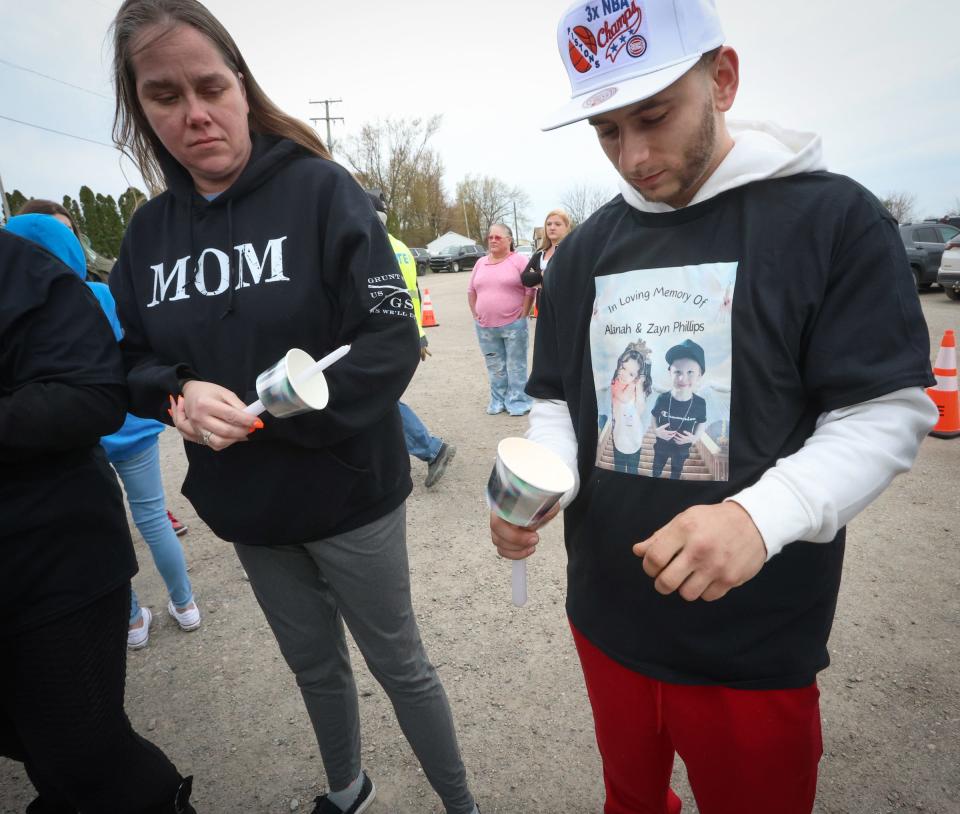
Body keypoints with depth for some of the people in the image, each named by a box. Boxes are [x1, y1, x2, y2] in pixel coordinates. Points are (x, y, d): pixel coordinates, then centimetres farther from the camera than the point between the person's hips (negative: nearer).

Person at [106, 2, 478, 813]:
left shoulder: (321, 189, -12)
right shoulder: (150, 228, 3)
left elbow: (392, 342, -18)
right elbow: (132, 362, 7)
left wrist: (270, 414, -22)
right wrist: (177, 393, -16)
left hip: (348, 494, -5)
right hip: (247, 506, 5)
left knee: (399, 663, 13)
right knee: (315, 664, 25)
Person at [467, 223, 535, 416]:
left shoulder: (518, 261, -3)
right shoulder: (481, 263, 11)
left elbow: (530, 289, -5)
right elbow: (471, 291, 17)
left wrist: (523, 314, -9)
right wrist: (475, 314, 9)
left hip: (513, 324, -4)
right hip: (485, 326, 4)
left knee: (516, 366, 2)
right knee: (495, 367, 12)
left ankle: (518, 402, 12)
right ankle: (498, 400, 23)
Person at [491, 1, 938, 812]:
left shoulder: (834, 217, -10)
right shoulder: (586, 249, 4)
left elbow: (887, 411, -13)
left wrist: (759, 515, -30)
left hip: (756, 646, -3)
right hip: (606, 621, 4)